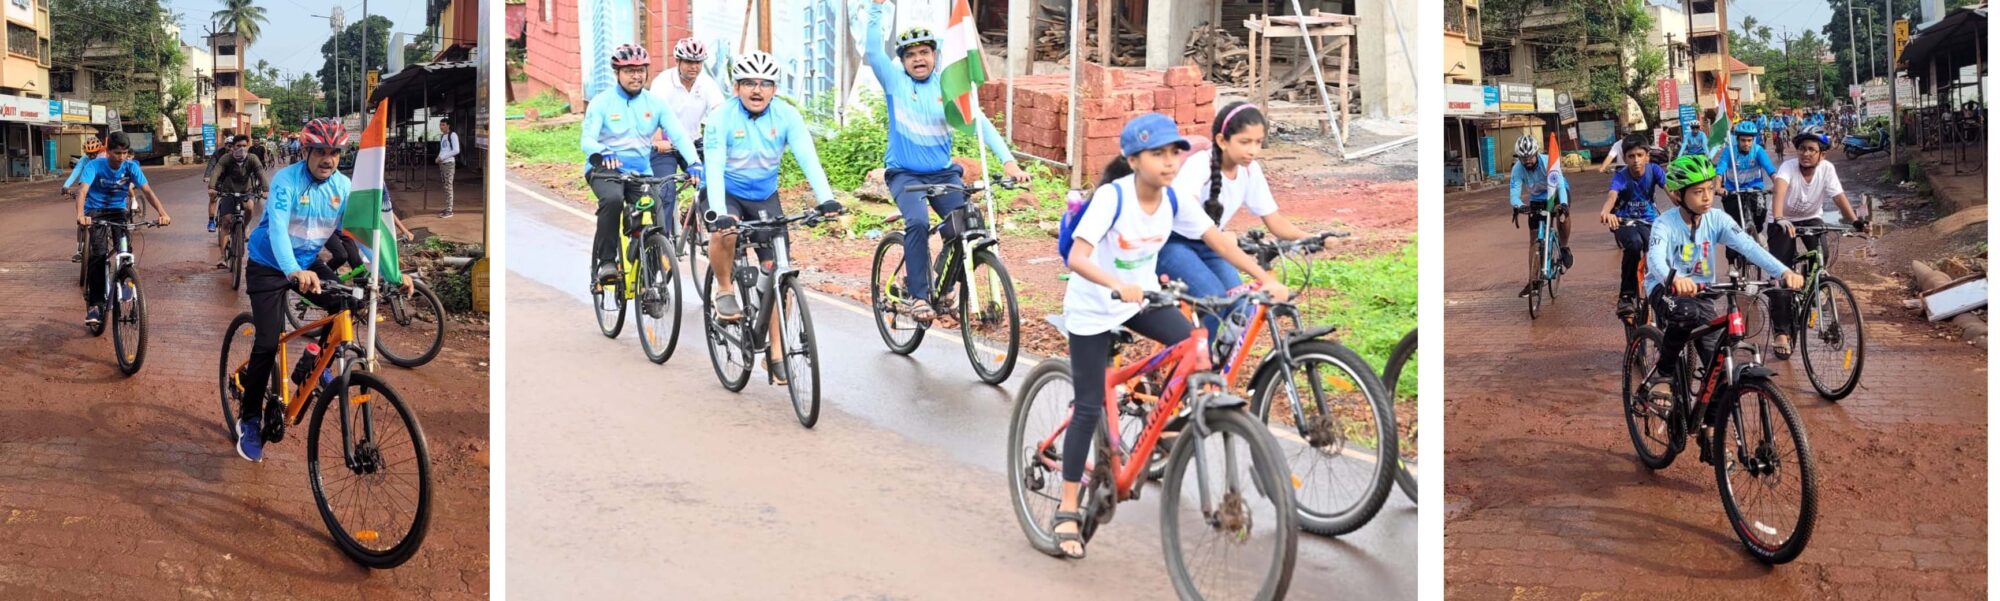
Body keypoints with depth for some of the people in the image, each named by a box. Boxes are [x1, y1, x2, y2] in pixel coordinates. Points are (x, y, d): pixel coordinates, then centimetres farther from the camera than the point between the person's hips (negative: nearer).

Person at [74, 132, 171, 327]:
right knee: (99, 254, -21)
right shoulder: (95, 166, -19)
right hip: (96, 211, -3)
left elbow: (147, 190, -19)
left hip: (118, 210, 3)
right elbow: (83, 190, -32)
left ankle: (124, 294, 6)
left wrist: (163, 213, -35)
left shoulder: (131, 166, -11)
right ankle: (94, 304, -17)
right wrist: (80, 214, -51)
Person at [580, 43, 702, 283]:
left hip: (641, 173, 3)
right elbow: (587, 139, -13)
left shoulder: (655, 103, 5)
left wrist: (694, 163, -24)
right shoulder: (602, 102, -3)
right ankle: (606, 261, -22)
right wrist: (601, 155, -38)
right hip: (606, 170, -3)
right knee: (612, 200, -35)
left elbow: (678, 134, -5)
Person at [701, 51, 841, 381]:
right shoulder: (722, 118, -19)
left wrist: (825, 198, -40)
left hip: (765, 198, 3)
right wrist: (719, 212, -44)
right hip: (726, 195, -2)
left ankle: (776, 353, 2)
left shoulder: (786, 116, -13)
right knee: (724, 232, -36)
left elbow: (807, 156, -24)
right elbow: (714, 167, -29)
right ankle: (725, 290, -7)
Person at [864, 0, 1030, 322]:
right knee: (918, 222, -29)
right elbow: (873, 50, -16)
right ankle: (918, 296, -22)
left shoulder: (947, 87, 0)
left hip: (943, 173, 2)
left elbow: (978, 121, -9)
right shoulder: (895, 81, 0)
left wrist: (1008, 160, -21)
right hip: (905, 174, -2)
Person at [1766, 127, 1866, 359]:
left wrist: (1856, 221, -38)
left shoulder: (1826, 169, -16)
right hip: (1784, 222, -3)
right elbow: (1779, 190, -44)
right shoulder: (1788, 167, -26)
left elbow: (1839, 197, -22)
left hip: (1811, 219, 3)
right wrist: (1779, 219, -62)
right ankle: (1780, 331, -10)